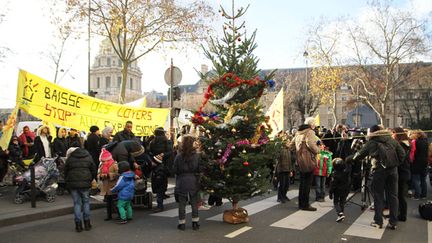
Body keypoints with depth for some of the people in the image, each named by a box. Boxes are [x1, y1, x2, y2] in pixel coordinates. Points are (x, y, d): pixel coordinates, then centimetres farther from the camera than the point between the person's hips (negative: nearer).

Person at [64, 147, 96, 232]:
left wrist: (67, 183, 18)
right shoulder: (88, 158, 8)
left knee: (77, 203, 6)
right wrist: (90, 181, 18)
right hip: (85, 184, 1)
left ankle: (78, 224, 8)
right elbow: (94, 171, 10)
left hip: (73, 184, 0)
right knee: (86, 201, 11)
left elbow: (65, 173, 8)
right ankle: (87, 223, 13)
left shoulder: (69, 159, 4)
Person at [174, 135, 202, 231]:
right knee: (194, 203, 12)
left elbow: (175, 170, -5)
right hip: (193, 182, 1)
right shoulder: (197, 156, -8)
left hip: (182, 182, -1)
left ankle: (182, 223, 14)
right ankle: (195, 223, 17)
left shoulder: (178, 156, -10)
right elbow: (200, 169, -3)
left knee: (182, 203, 8)